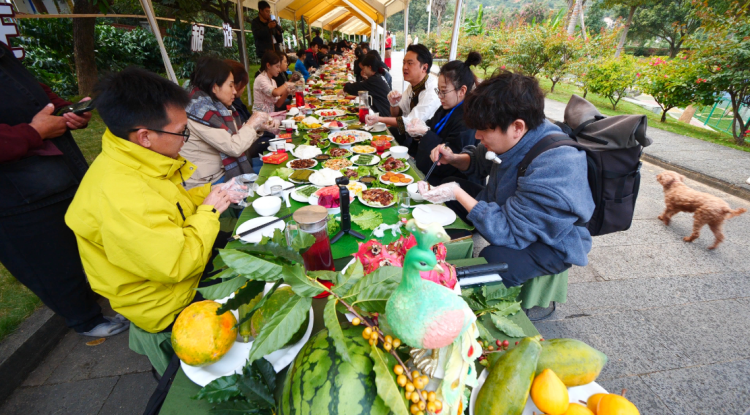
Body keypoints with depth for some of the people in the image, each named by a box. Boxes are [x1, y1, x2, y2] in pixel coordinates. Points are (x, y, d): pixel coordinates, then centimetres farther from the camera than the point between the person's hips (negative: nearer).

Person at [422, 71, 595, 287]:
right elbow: (480, 160, 11)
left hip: (548, 243, -7)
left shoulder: (553, 166, -36)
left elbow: (510, 231, -34)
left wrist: (457, 193, -33)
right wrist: (453, 159, -10)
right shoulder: (514, 138, -11)